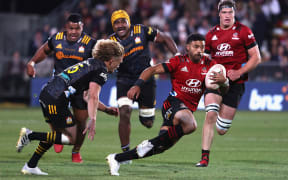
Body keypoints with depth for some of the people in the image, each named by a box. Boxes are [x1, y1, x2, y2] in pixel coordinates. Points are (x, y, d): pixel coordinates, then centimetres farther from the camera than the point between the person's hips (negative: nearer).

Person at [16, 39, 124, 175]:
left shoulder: (91, 63, 24)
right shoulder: (101, 71, -4)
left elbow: (87, 97, 30)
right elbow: (93, 96, -18)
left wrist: (106, 109, 27)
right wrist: (92, 120, -23)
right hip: (56, 100, -10)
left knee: (59, 133, 23)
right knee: (72, 138, -1)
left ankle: (30, 166, 22)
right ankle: (30, 135, -9)